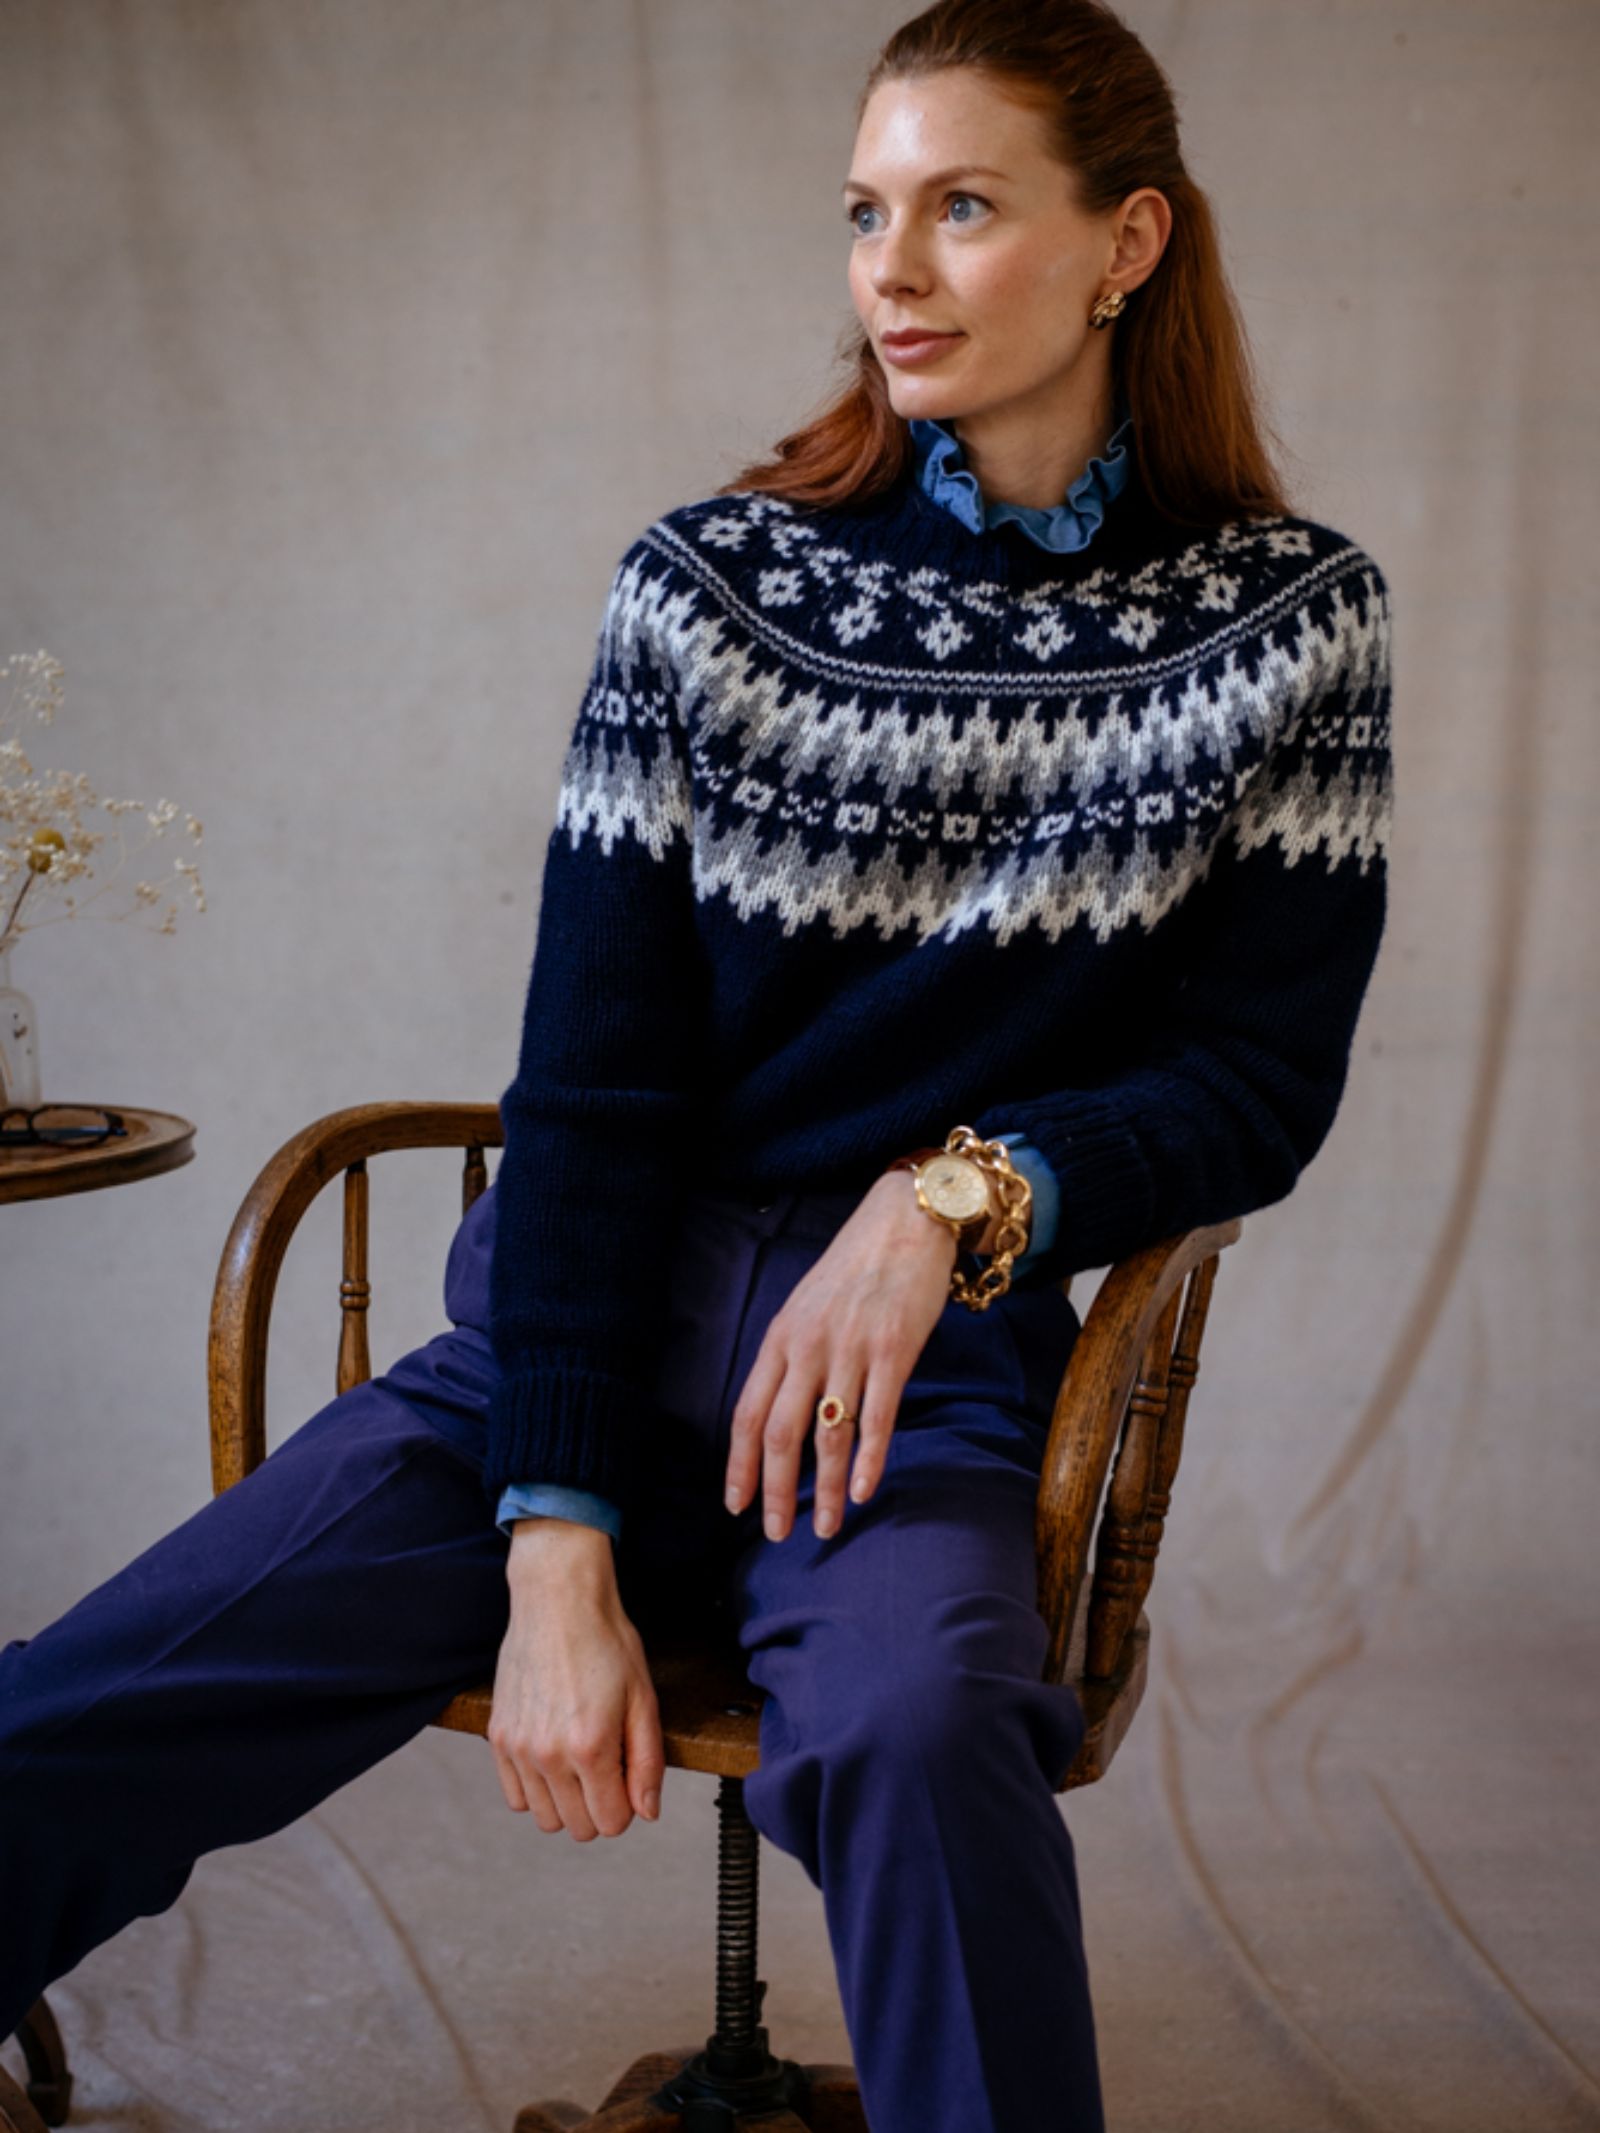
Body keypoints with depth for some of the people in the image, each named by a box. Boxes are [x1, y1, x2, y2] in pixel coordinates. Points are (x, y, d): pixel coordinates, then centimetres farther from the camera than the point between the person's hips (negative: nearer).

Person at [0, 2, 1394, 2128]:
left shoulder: (1288, 620, 2)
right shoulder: (712, 583, 2)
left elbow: (1266, 1077, 3)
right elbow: (589, 1084, -3)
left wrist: (967, 1191, -17)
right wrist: (556, 1548, -13)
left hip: (941, 1354, -1)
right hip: (591, 1320, 2)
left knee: (909, 1731, -36)